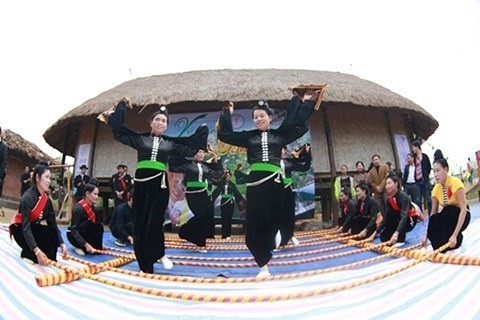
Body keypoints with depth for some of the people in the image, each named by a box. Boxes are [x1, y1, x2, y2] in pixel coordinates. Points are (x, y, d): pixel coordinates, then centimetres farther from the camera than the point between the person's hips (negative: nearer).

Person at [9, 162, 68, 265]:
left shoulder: (46, 198, -7)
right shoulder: (28, 197, -28)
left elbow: (52, 223, -11)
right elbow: (25, 227, -34)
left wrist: (62, 244, -21)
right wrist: (37, 251, -44)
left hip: (33, 227, 6)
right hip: (20, 229, -6)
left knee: (53, 234, -18)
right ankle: (28, 254, -1)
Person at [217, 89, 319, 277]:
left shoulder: (280, 134, 12)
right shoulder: (248, 136, 14)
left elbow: (299, 124, 13)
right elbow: (225, 134, 18)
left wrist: (304, 102, 16)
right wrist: (227, 113, 19)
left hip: (275, 181, 0)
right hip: (255, 181, 1)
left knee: (272, 219, -2)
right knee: (254, 223, -1)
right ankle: (263, 265, 11)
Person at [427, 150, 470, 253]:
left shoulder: (455, 183, -23)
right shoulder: (436, 189, -6)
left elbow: (463, 209, -28)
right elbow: (433, 213, -5)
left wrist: (454, 235, -35)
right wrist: (427, 233, -15)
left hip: (461, 216, -5)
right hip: (446, 217, 5)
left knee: (447, 211, -36)